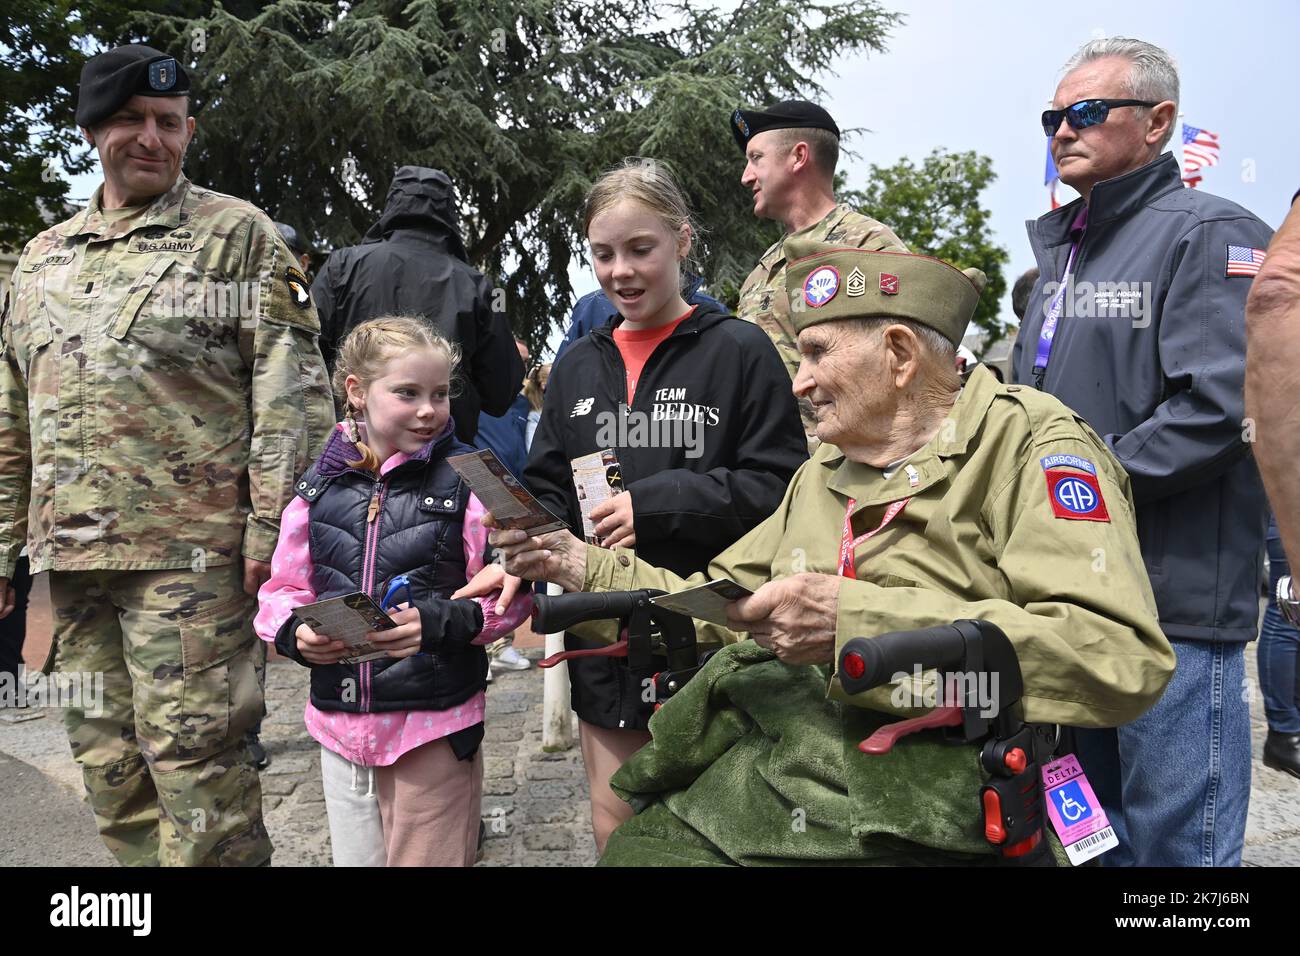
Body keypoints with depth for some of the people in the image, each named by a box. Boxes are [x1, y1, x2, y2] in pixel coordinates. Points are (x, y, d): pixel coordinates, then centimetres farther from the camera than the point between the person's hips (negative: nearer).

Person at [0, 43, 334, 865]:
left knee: (191, 756, -4)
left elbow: (290, 387, -8)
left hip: (188, 550, -6)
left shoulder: (236, 233, 1)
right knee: (109, 762, 13)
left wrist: (272, 526, -15)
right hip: (72, 552, 7)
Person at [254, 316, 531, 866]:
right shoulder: (321, 485, 3)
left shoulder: (467, 480, -7)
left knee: (429, 858, 10)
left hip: (436, 723, -3)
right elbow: (283, 589, 9)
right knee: (356, 858, 18)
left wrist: (440, 621, -23)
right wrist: (295, 632, -11)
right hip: (339, 719, 4)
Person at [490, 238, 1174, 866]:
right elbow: (717, 607, 26)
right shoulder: (818, 478, 21)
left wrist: (857, 619, -22)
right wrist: (584, 567, 15)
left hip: (901, 826, -6)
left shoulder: (1027, 442, -4)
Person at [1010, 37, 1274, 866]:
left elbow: (1218, 408, -21)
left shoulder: (1210, 235, -8)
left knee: (1175, 840, 3)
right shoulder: (1061, 246, 18)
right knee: (1093, 829, 21)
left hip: (1172, 597, -8)